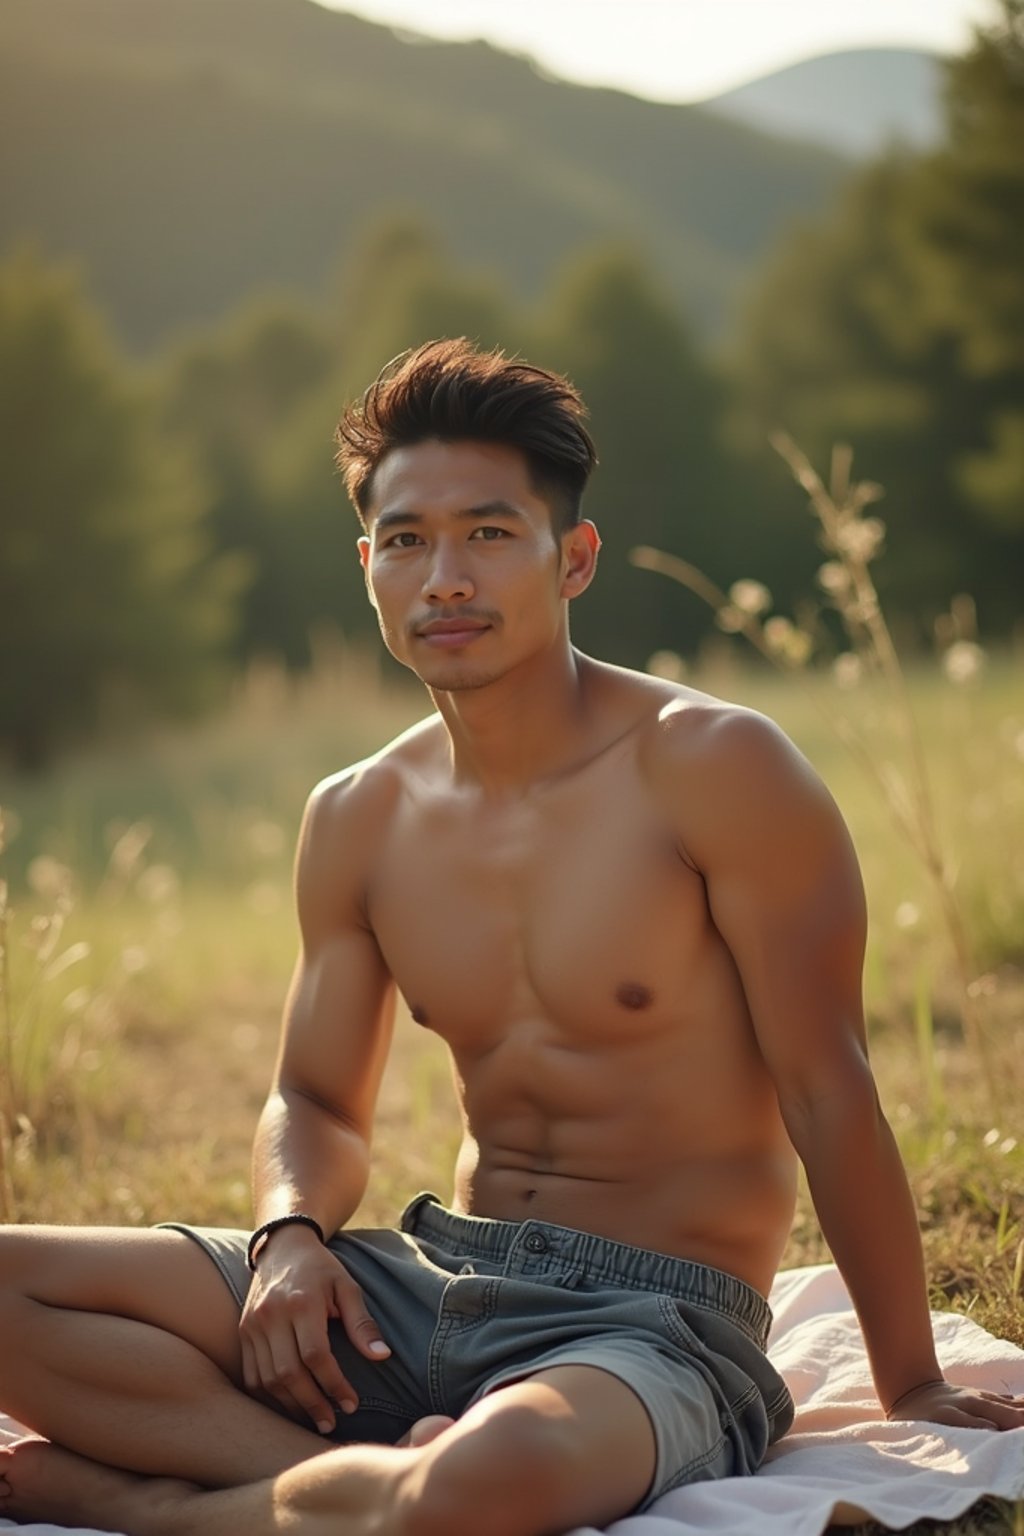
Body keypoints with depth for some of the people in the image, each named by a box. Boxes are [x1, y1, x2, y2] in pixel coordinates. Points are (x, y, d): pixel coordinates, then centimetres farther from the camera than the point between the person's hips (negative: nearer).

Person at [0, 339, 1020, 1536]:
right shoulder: (356, 821, 6)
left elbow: (826, 1088, -8)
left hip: (654, 1324, -5)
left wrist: (910, 1388, -3)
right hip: (437, 1280, 6)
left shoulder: (714, 769, -12)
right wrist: (291, 1234, -7)